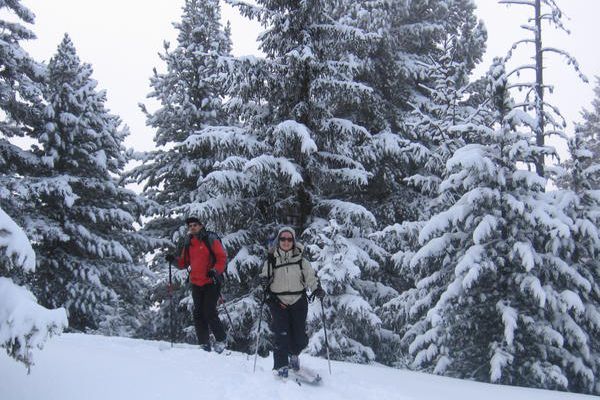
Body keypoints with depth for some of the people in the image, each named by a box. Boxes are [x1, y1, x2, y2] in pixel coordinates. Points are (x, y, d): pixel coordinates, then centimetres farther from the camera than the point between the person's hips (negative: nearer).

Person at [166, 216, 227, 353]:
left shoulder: (210, 239, -4)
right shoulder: (188, 243, 13)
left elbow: (222, 257, -7)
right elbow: (184, 263, 17)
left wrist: (215, 271, -22)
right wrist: (174, 260, -3)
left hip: (211, 282, -6)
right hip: (196, 283, 6)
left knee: (209, 312, -9)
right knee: (198, 314, 4)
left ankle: (221, 339, 8)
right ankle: (204, 343, 12)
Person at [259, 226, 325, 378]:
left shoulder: (300, 260, 4)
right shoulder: (271, 260, 3)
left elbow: (310, 277, 5)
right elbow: (264, 277, 10)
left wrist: (317, 289, -12)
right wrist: (263, 283, -13)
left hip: (298, 302, 1)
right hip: (278, 302, -1)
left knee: (300, 337, 3)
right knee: (282, 334, -14)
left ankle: (293, 355, 35)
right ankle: (281, 366, -1)